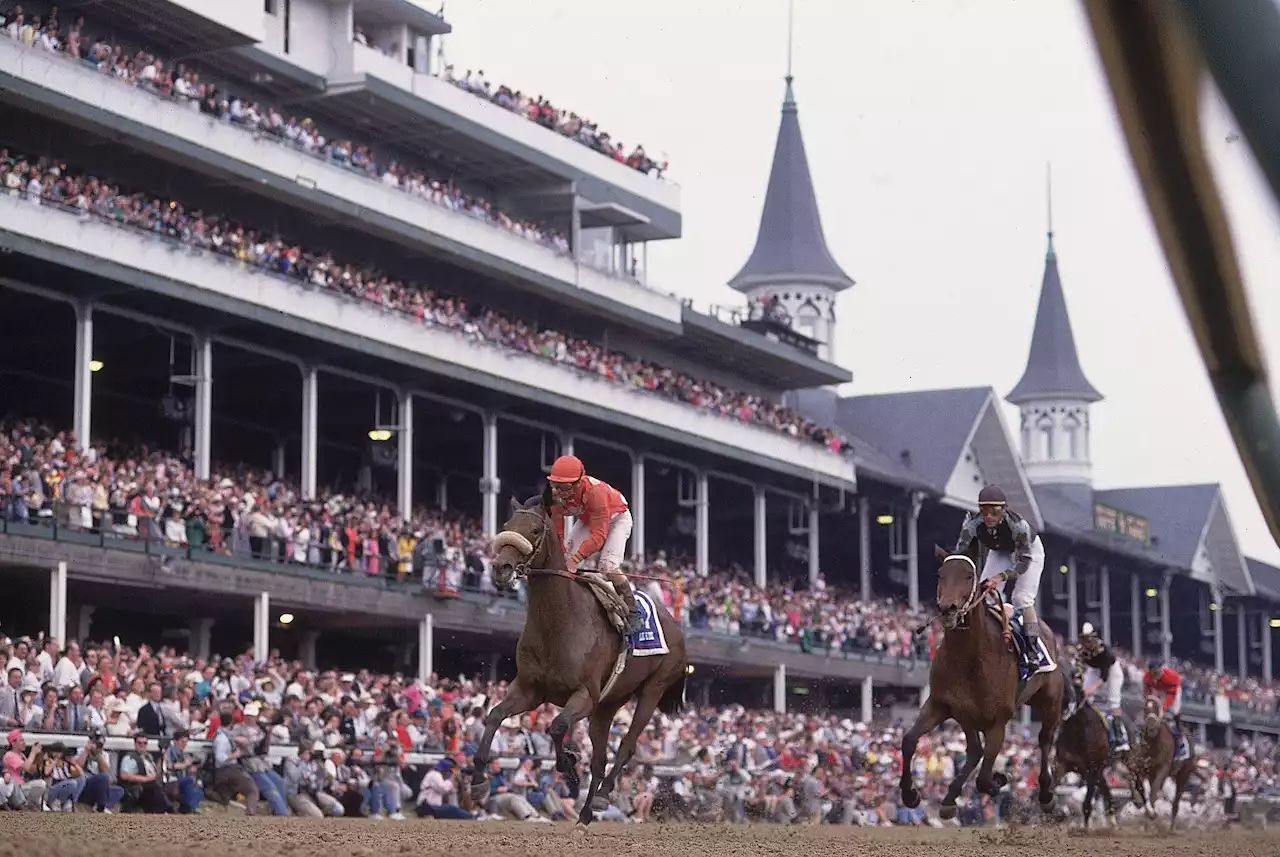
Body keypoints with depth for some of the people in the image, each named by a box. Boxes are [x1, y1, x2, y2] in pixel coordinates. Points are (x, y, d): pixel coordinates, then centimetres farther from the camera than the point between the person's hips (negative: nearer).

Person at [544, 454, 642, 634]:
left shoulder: (595, 491, -42)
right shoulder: (555, 494, -24)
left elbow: (598, 534, -43)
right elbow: (557, 530, -17)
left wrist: (575, 558, -50)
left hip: (617, 518, -6)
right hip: (587, 520, 6)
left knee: (607, 565, -23)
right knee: (566, 556, -11)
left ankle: (633, 612, -11)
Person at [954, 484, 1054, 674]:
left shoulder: (1018, 524, -41)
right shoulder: (973, 522, -31)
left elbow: (1023, 561, -33)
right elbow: (960, 551, -23)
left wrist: (1000, 577, -46)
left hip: (1029, 550, -4)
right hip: (999, 552, 4)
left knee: (1021, 598, -18)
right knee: (983, 593, -7)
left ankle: (1035, 651, -15)